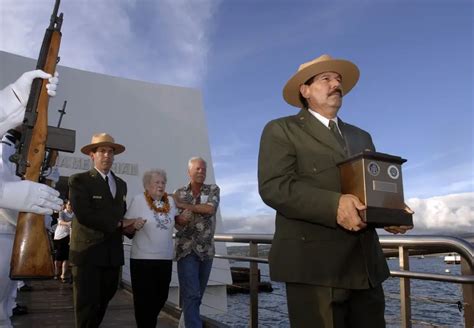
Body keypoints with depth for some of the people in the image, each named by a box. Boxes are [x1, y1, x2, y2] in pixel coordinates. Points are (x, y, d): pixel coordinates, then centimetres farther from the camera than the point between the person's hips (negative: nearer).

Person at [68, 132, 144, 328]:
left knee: (103, 301, 16)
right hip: (87, 251, -6)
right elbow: (84, 215, -19)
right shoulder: (79, 180, -7)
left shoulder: (121, 184, 15)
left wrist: (129, 226, -3)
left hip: (113, 253, 6)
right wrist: (118, 224, -14)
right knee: (87, 304, 1)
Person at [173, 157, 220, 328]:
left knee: (198, 293, 12)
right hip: (186, 249, -1)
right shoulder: (179, 193, 6)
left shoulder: (213, 189, 3)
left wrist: (183, 205, -12)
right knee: (191, 294, -10)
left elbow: (210, 209, -16)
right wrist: (179, 219, -18)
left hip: (207, 250, 1)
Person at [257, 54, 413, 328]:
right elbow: (274, 187, -12)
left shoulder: (361, 137, 22)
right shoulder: (282, 130, 2)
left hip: (366, 264, 6)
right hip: (314, 264, -6)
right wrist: (334, 205, -25)